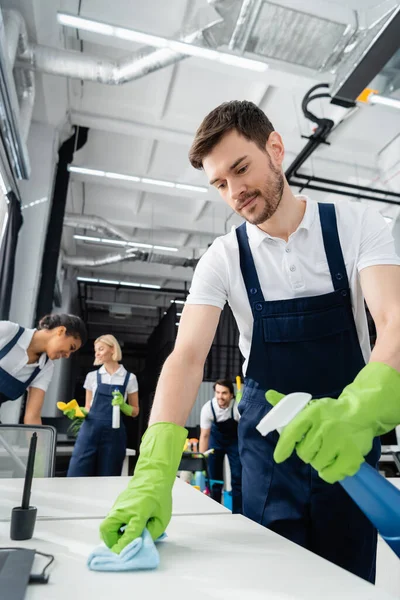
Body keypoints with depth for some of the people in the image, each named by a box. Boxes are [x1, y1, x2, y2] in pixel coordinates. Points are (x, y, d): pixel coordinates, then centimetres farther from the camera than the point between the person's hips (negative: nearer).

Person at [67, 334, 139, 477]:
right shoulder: (92, 376, 9)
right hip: (90, 431, 1)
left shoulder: (129, 378, 4)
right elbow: (88, 407, 15)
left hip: (114, 433, -1)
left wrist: (122, 405, -12)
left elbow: (135, 411, 8)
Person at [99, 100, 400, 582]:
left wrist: (360, 407, -43)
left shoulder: (357, 225, -8)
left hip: (349, 428, 0)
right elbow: (187, 357, -18)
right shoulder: (222, 259, -7)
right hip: (268, 434, 1)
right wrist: (154, 468, -32)